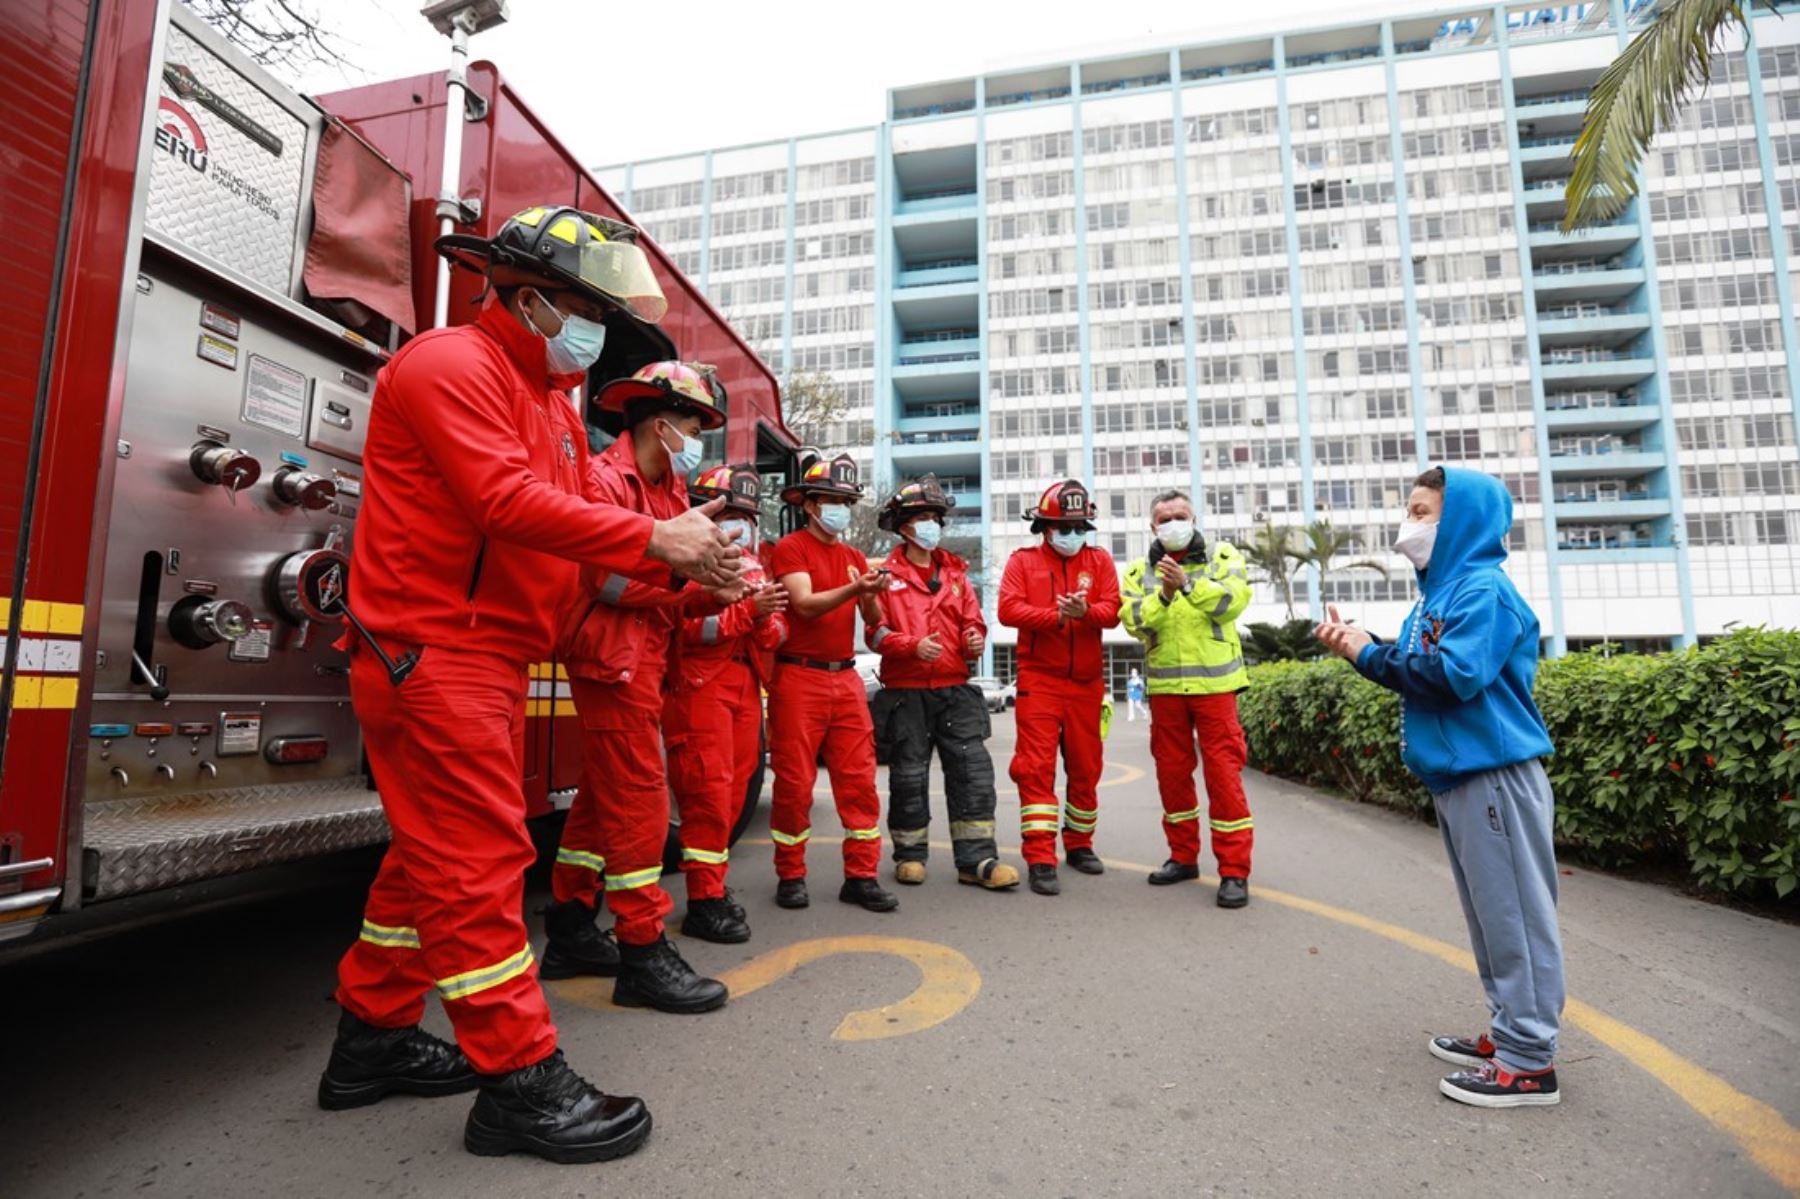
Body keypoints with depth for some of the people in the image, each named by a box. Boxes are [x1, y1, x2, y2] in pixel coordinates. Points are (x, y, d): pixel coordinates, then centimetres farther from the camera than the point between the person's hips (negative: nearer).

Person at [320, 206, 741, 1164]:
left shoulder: (552, 402, 19)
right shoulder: (453, 364, -10)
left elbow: (573, 525, 12)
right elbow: (509, 503, -23)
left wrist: (685, 564, -2)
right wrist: (653, 538, -21)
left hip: (489, 659, 10)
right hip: (432, 650, -10)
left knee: (437, 854, 16)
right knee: (477, 859, -6)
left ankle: (375, 1036, 31)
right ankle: (518, 1081, 3)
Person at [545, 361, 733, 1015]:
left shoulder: (668, 489, 18)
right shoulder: (605, 478, -10)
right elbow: (614, 581, -18)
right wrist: (702, 580, -15)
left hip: (643, 659, 10)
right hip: (612, 657, -10)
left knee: (603, 797, 15)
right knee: (638, 798, -8)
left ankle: (570, 934, 27)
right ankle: (642, 957, 0)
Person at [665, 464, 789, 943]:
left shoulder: (753, 565, 19)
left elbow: (778, 633, 14)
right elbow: (686, 628, -18)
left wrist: (768, 618, -9)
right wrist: (749, 609, -21)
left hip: (746, 685, 8)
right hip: (700, 686, -7)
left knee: (734, 790, 11)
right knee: (709, 792, -8)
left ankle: (714, 881, 23)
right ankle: (704, 901, 0)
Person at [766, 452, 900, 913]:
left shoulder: (854, 556, 16)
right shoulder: (790, 548, -2)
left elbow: (873, 620, 9)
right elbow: (805, 604, -17)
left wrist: (871, 596, -13)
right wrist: (854, 589, -30)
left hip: (846, 677, 6)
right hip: (799, 677, -5)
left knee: (859, 778, 3)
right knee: (795, 780, 1)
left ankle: (861, 876, 12)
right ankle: (791, 876, 16)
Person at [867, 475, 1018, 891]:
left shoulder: (955, 572, 16)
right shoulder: (887, 575, 3)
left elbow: (974, 622, 17)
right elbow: (876, 632, -3)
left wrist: (976, 640, -7)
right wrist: (914, 645, -20)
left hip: (956, 689, 3)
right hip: (905, 692, -3)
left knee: (973, 770, -3)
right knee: (909, 776, 6)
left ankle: (976, 859, 3)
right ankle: (910, 855, 21)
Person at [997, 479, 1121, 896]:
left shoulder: (1100, 562, 10)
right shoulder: (1023, 561, 5)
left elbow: (1112, 610, -3)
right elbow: (1008, 609, -10)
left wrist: (1085, 611, -25)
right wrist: (1056, 616, -21)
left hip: (1086, 682, 3)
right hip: (1039, 681, -3)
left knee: (1086, 768, 11)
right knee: (1037, 768, -7)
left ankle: (1078, 844, 29)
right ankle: (1040, 859, -4)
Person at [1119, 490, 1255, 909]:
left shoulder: (1222, 556, 5)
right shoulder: (1139, 571, 9)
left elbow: (1235, 599, -13)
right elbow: (1135, 622, -5)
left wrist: (1187, 582, -24)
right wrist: (1163, 594, -21)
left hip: (1214, 682, -3)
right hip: (1164, 685, 3)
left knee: (1223, 770, -5)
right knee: (1172, 771, 10)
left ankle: (1234, 870, 3)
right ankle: (1184, 856, 25)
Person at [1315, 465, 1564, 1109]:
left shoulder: (1483, 590, -14)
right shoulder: (1439, 593, 15)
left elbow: (1456, 675, -24)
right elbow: (1416, 672, 14)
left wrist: (1370, 653, -17)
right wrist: (1361, 648, 0)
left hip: (1494, 774, -10)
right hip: (1457, 774, 10)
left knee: (1514, 913, -1)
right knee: (1490, 913, 17)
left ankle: (1530, 1062, 9)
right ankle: (1508, 1032, 29)